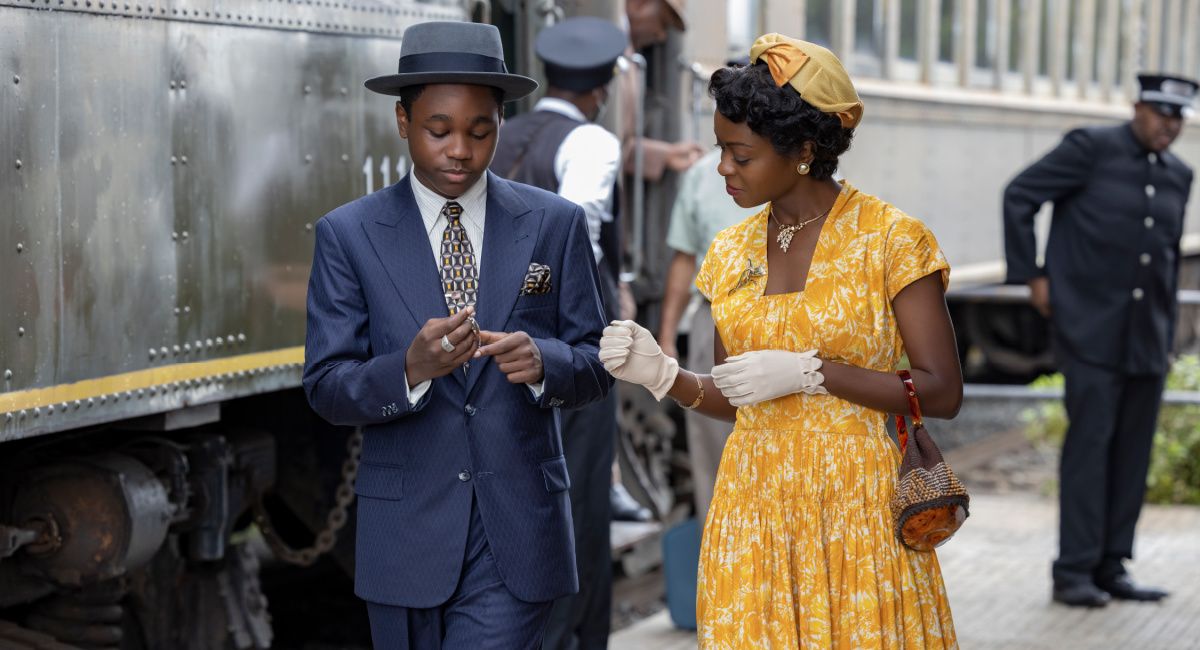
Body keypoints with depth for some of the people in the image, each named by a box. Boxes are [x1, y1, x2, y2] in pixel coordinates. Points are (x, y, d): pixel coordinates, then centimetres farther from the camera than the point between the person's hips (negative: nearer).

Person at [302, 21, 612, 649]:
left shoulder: (554, 224, 2)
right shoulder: (347, 235, -1)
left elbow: (595, 366, 3)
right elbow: (326, 387, -5)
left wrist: (541, 361, -20)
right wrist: (411, 368, -25)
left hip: (517, 527, -1)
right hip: (407, 528, 1)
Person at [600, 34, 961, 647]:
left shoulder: (891, 239, -8)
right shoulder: (731, 251, 8)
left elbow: (943, 393, -11)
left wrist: (807, 372, -18)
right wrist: (663, 373, -5)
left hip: (857, 506, -4)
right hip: (754, 506, 4)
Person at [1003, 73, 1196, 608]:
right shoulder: (1092, 148, -5)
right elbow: (1019, 196, -4)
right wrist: (1032, 275, -7)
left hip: (1147, 337, 6)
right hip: (1091, 328, -5)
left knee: (1133, 449, 4)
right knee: (1090, 439, -8)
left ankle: (1111, 568, 12)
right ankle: (1074, 573, -4)